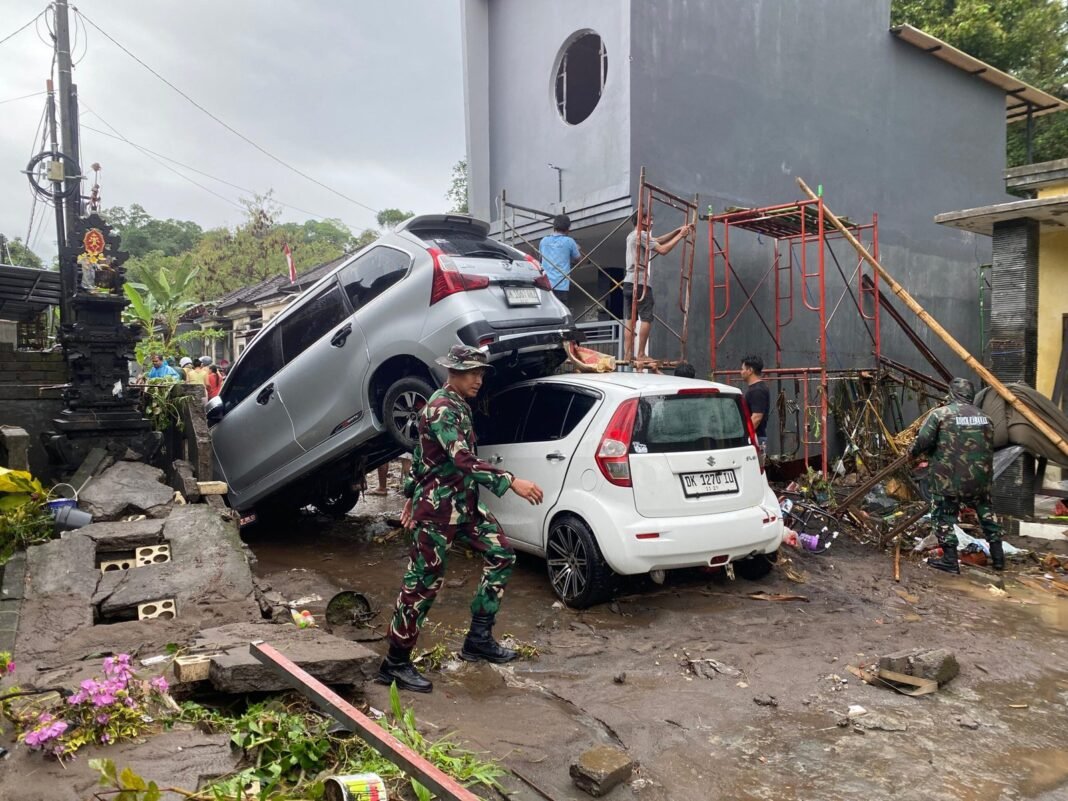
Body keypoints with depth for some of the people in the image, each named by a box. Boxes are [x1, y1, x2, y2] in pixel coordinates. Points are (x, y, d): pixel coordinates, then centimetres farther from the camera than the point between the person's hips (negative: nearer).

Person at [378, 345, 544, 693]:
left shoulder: (458, 406, 12)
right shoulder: (441, 409, -19)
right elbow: (465, 461, -32)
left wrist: (412, 495, 27)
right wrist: (512, 482, -38)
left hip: (464, 505, 10)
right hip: (437, 509, -10)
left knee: (501, 554, 9)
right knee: (422, 584, -2)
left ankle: (479, 638, 18)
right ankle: (395, 664, 12)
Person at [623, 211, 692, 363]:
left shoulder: (632, 235, 22)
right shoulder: (641, 235, -7)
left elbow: (658, 240, 23)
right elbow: (663, 250, -13)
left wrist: (678, 230, 17)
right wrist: (680, 235, -4)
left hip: (628, 283, 9)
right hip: (640, 283, -9)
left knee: (629, 319, 4)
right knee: (646, 318, -6)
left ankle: (627, 355, 1)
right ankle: (641, 354, -7)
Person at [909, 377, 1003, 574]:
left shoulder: (940, 414, -9)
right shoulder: (984, 417, 9)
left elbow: (923, 441, -13)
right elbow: (989, 448, 14)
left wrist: (913, 452, 7)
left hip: (948, 478, -5)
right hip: (979, 478, 5)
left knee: (944, 516, 6)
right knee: (985, 512, 24)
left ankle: (950, 559, 6)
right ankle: (997, 556, 29)